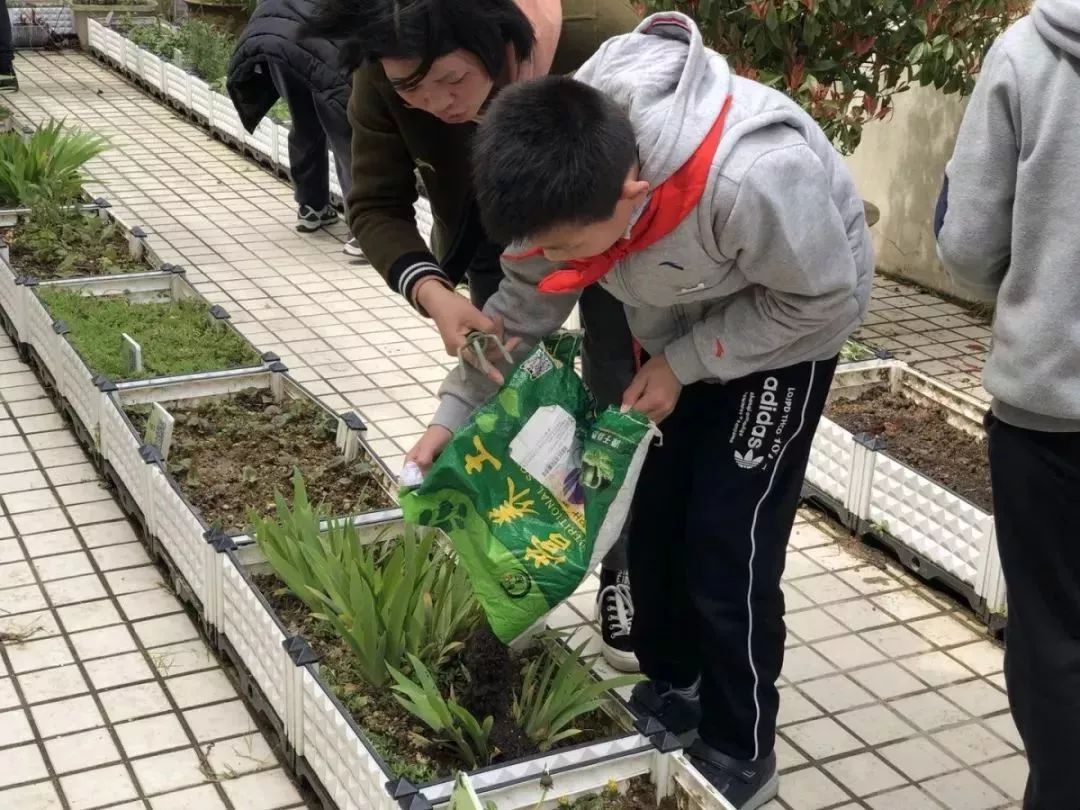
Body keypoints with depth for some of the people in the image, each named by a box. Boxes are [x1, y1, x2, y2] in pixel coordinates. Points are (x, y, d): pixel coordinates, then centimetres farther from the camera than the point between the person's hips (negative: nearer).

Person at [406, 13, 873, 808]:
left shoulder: (755, 179, -44)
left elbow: (819, 296, -25)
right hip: (678, 330, 6)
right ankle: (670, 691, 32)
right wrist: (455, 412, -14)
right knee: (650, 516, 9)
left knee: (728, 548, -5)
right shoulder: (575, 167, -26)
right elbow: (527, 299, -9)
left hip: (786, 328, -6)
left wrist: (684, 364, -23)